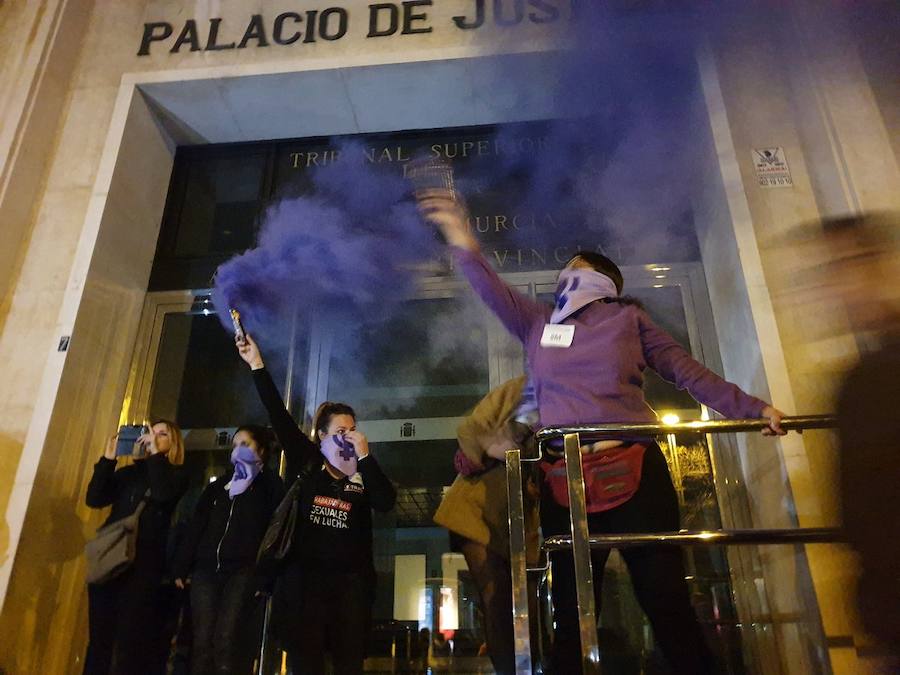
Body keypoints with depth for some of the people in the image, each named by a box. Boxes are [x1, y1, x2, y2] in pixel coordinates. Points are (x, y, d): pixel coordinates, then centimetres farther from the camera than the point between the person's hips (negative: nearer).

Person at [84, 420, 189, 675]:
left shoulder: (177, 475, 6)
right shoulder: (129, 471, 18)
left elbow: (162, 494, -16)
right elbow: (94, 499, 7)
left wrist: (156, 453, -9)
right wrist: (108, 457, 0)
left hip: (143, 563, -4)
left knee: (130, 638, -3)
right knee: (99, 635, 4)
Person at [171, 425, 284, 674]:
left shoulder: (270, 485, 7)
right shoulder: (217, 486, 21)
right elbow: (195, 528, 15)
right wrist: (180, 568, 6)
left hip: (244, 572, -4)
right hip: (205, 570, 4)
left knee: (226, 642, -12)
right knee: (202, 642, -2)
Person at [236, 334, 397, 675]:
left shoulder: (364, 474, 6)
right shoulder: (306, 462, 5)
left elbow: (387, 502, -11)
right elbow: (279, 415, 0)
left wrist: (364, 455, -13)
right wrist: (257, 365, -4)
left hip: (351, 582, 1)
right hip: (303, 577, -1)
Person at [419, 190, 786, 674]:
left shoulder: (627, 317, 11)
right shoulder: (538, 323, 17)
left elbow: (686, 370, 9)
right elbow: (492, 290, 6)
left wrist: (749, 408, 3)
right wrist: (462, 241, -6)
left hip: (634, 470, -2)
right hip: (565, 481, 3)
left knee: (667, 603, 0)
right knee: (571, 615, 8)